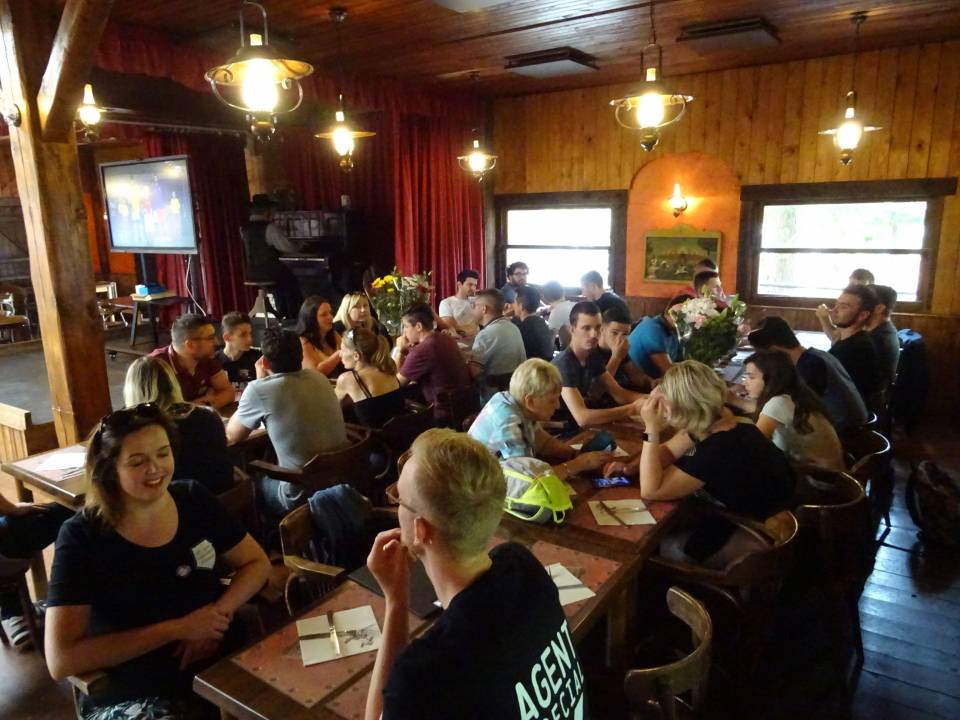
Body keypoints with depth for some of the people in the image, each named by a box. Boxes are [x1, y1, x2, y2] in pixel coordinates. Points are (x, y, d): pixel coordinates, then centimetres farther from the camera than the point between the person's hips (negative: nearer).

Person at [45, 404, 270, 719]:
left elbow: (257, 563, 8)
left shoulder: (194, 500, 2)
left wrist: (220, 612, -11)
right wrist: (177, 628, -18)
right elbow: (61, 660, -15)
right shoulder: (82, 536, -9)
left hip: (223, 664, 4)